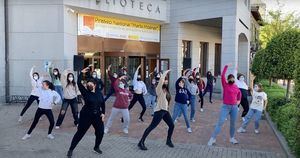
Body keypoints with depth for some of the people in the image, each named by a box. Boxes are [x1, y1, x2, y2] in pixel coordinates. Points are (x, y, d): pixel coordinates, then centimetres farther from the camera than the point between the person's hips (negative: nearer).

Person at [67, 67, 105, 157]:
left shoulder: (99, 93, 3)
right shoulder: (85, 92, -7)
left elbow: (103, 103, 10)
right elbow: (79, 83, -18)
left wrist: (103, 113, 3)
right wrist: (82, 73, -16)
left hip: (97, 116, 4)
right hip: (86, 116, -4)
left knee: (100, 132, 9)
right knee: (80, 133, 2)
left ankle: (96, 147, 32)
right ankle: (71, 149, 16)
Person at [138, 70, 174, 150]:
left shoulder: (166, 91, 15)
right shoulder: (159, 89, -9)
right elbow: (161, 79, -22)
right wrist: (166, 72, -13)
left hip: (165, 111, 9)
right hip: (159, 111, -9)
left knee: (172, 125, 10)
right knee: (151, 127, -10)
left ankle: (168, 141, 30)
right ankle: (141, 142, -7)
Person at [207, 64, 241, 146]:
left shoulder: (236, 86, 7)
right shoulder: (225, 85, -4)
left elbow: (239, 93, 28)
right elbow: (222, 76, -18)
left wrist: (239, 100, 20)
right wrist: (226, 66, -17)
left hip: (234, 107, 4)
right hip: (226, 107, -4)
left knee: (233, 123, 14)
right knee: (220, 122, -6)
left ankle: (232, 138, 31)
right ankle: (212, 138, -3)